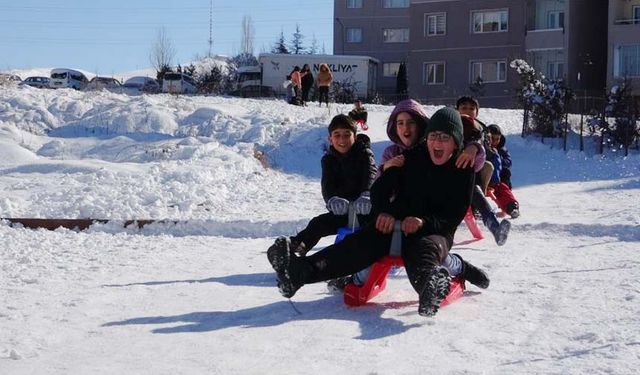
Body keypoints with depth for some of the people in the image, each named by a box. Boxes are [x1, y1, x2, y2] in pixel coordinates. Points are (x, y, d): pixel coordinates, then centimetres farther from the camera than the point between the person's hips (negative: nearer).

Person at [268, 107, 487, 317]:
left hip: (436, 231, -3)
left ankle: (430, 287, -79)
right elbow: (380, 187, 9)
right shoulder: (412, 157, 8)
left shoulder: (464, 170, 0)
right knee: (360, 242, -25)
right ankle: (300, 271, -48)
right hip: (397, 222, 3)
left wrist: (424, 222, -24)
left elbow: (456, 216, -6)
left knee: (426, 249, -40)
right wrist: (383, 211, -13)